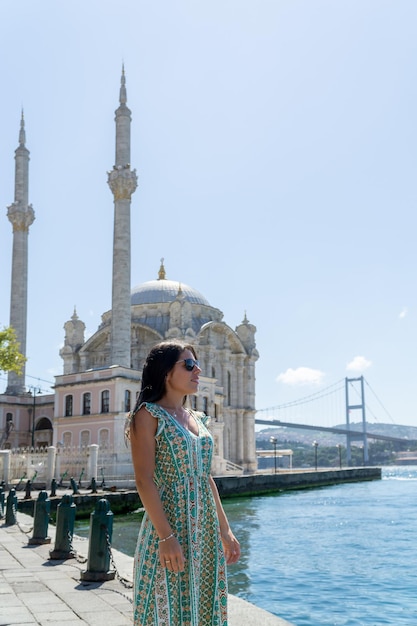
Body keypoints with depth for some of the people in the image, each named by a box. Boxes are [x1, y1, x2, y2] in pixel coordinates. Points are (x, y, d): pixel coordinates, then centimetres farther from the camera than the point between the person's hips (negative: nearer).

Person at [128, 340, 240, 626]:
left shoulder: (198, 418, 14)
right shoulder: (148, 415, -7)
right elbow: (145, 480, -15)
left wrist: (225, 531, 14)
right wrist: (166, 536, -22)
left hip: (206, 531, 7)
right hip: (169, 528, -7)